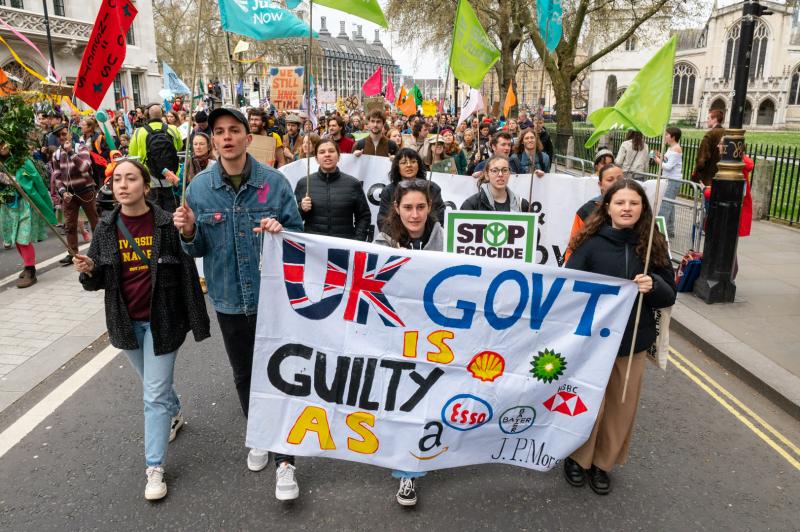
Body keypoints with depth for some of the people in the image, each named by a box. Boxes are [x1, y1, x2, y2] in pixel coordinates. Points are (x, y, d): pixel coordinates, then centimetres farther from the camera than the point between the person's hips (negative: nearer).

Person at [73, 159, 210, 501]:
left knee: (155, 394, -2)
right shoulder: (106, 229, -1)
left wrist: (196, 320, -11)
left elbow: (187, 275, -11)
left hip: (162, 319, -4)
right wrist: (88, 271, -19)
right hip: (126, 321, 5)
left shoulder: (167, 224, -13)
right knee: (154, 384, 23)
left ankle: (155, 469, 9)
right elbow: (99, 281, 5)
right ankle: (175, 414, 52)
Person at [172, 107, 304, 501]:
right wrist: (188, 233, -18)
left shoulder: (273, 181, -9)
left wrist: (280, 233, -25)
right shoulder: (199, 187, -3)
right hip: (229, 298, 3)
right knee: (244, 374, 19)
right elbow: (199, 249, 3)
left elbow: (298, 233, -3)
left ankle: (284, 459, 17)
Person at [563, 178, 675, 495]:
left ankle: (603, 463, 35)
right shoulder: (591, 243, -9)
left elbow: (669, 296, 2)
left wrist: (653, 285, -19)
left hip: (633, 342, 3)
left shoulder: (653, 245, -1)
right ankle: (578, 458, 32)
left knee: (622, 407, 13)